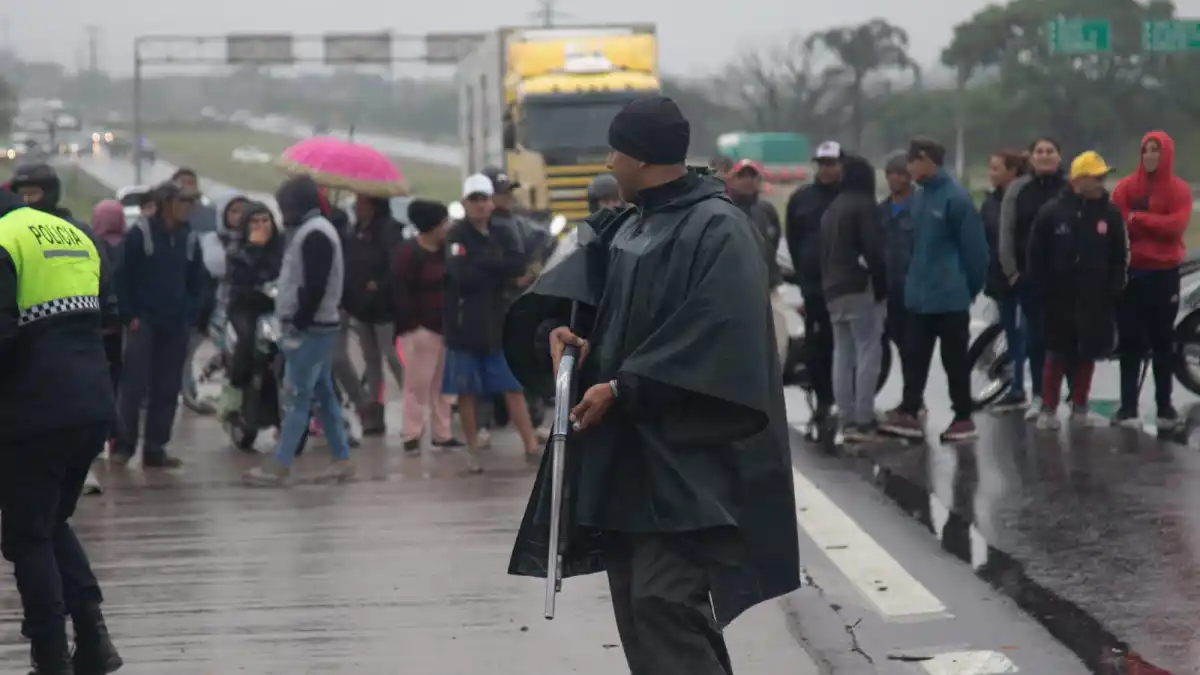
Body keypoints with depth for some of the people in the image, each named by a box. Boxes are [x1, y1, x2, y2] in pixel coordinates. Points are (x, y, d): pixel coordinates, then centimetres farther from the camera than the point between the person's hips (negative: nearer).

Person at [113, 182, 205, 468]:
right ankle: (123, 445, -6)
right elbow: (123, 276, -5)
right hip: (144, 321, -5)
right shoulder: (139, 234, -4)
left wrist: (190, 316, 6)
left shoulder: (189, 238, 11)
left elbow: (196, 282, 17)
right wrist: (130, 315, -10)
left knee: (167, 389, 3)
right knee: (134, 385, -10)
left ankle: (155, 449, 8)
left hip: (176, 325, 5)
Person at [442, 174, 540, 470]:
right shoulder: (455, 235, -5)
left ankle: (531, 446, 0)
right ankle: (472, 450, 14)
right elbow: (462, 275, -19)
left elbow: (519, 267, -7)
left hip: (498, 321, 3)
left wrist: (484, 263, -16)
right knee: (467, 391, 4)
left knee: (514, 386, 0)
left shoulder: (503, 234, 10)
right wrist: (498, 270, -9)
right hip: (465, 325, -3)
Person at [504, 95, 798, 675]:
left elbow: (715, 342, -20)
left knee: (664, 603, -17)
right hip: (622, 451, 9)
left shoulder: (716, 230, -12)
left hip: (684, 457, -9)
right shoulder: (623, 229, 15)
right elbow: (558, 296, 11)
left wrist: (622, 391, -20)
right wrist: (556, 330, -13)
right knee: (637, 606, 11)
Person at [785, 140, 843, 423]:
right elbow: (793, 240, 13)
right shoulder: (801, 198, 9)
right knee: (818, 345, 3)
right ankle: (823, 399, 11)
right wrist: (803, 272, 7)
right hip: (814, 284, 2)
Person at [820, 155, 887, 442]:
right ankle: (863, 421, -13)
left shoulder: (830, 210, 20)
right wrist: (882, 286, -10)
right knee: (868, 353, -7)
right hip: (860, 288, -8)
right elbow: (874, 250, -15)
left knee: (842, 354, 7)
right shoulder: (864, 206, -6)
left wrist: (826, 285, 18)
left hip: (833, 290, 8)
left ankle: (847, 421, 5)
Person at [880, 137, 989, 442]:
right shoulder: (920, 197, 10)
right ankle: (909, 413, 5)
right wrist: (915, 279, 14)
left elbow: (974, 248, -13)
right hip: (919, 295, 7)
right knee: (915, 357, 5)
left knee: (954, 359, 2)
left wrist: (970, 288, -6)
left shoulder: (955, 198, -15)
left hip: (950, 297, -7)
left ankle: (963, 418, 10)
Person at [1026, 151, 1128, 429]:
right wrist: (1042, 289, -5)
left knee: (1087, 354, 8)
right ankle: (1048, 409, 6)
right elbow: (1036, 255, -1)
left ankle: (1080, 407, 19)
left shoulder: (1110, 214, 1)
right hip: (1060, 298, -2)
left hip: (1095, 299, 2)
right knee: (1057, 354, 1)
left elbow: (1119, 256, 6)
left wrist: (1113, 290, -2)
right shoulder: (1052, 212, -4)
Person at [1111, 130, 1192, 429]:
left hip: (1164, 273, 0)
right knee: (1130, 342, 2)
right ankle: (1128, 406, 4)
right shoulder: (1126, 187, 3)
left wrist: (1138, 219, -13)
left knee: (1163, 341, 7)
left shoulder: (1179, 189, 1)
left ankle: (1164, 405, 13)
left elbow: (1176, 225, -14)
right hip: (1131, 271, 0)